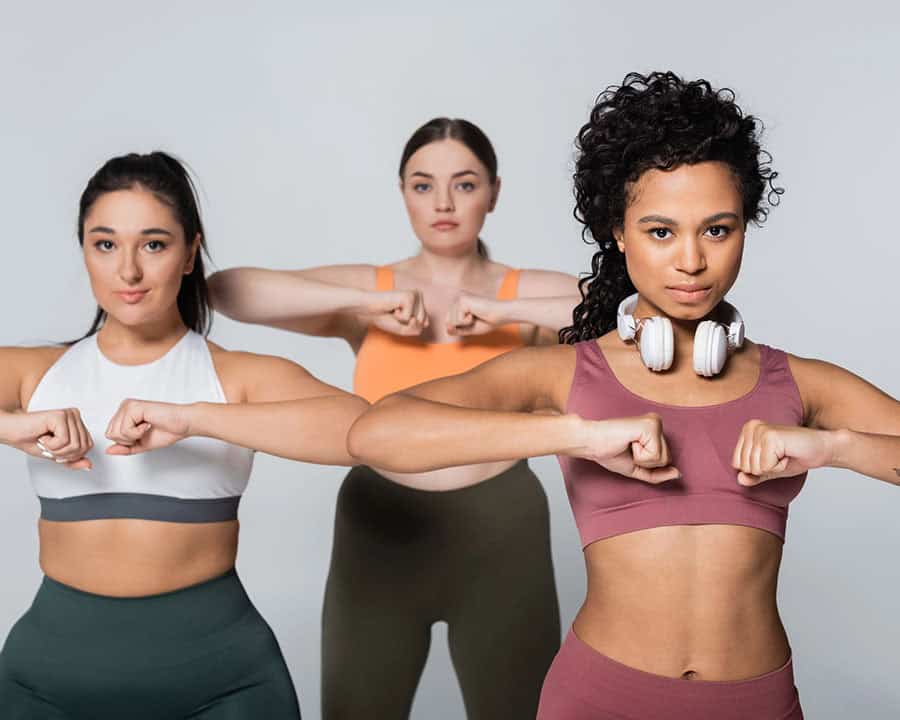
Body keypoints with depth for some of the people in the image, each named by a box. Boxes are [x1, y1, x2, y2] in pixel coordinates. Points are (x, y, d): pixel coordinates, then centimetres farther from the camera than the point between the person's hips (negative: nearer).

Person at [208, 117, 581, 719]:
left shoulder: (530, 293, 0)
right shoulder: (366, 292, 1)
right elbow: (226, 290, -13)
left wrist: (505, 311, -22)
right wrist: (368, 303, -20)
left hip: (500, 536, 0)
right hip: (380, 535, 1)